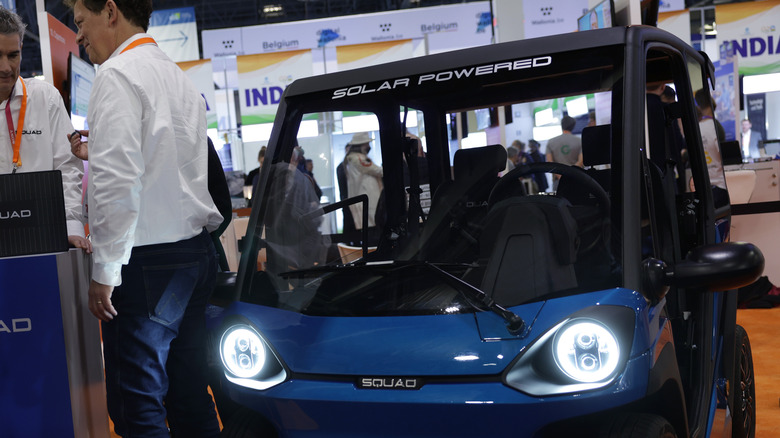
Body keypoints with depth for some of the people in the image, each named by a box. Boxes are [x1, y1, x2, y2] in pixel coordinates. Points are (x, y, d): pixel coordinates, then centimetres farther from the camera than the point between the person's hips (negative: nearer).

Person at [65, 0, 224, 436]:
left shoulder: (117, 75, -10)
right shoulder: (179, 76, 17)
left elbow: (118, 183, -20)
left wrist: (104, 271, -15)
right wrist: (98, 154, 24)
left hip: (146, 260, -9)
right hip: (197, 250, 9)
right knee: (189, 396, 14)